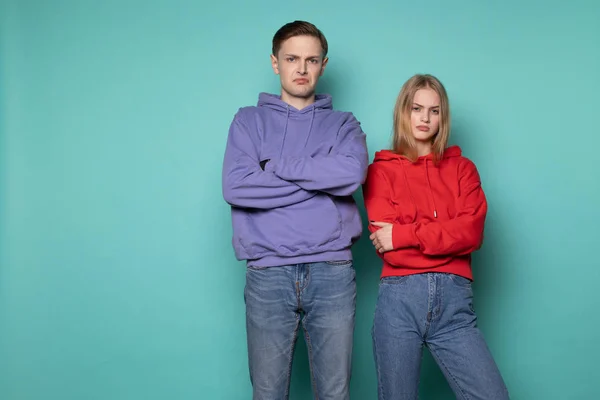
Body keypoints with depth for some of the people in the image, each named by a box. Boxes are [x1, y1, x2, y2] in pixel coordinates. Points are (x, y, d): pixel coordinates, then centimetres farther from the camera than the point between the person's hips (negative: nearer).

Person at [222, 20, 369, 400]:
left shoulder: (343, 124, 12)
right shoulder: (249, 120, 11)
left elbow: (353, 172, -11)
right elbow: (235, 186, -8)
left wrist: (277, 165, -7)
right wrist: (321, 182, -6)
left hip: (332, 272, 1)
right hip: (268, 274, 0)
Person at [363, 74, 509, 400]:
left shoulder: (462, 168, 15)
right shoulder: (382, 170, 9)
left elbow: (472, 231, -2)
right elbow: (384, 244, -3)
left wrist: (405, 235, -9)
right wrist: (448, 237, -5)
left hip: (455, 301, 1)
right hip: (400, 296, -1)